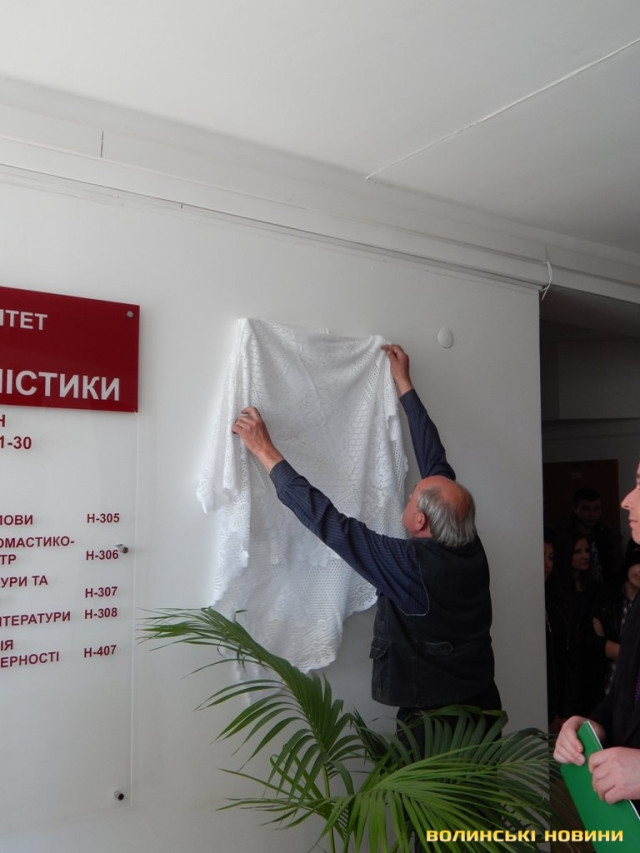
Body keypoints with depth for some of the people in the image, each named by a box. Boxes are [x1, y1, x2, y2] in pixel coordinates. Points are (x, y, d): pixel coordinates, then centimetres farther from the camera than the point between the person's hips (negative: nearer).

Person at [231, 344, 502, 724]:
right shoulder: (469, 547, -9)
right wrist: (405, 384, 9)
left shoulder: (412, 564, -28)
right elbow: (434, 458, -1)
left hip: (434, 719, -7)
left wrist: (265, 450, -19)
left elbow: (329, 521, -25)